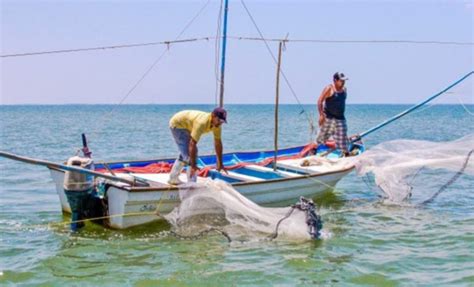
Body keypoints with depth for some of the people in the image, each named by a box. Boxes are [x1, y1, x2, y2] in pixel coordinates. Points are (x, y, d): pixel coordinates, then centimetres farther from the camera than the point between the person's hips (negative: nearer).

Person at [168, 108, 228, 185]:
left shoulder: (217, 124, -14)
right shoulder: (202, 123, -38)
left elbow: (218, 143, -5)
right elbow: (192, 144, -39)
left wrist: (220, 164, -1)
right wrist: (193, 165, -37)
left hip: (186, 126, 9)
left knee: (184, 153, 18)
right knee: (189, 153, -15)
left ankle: (173, 178, 29)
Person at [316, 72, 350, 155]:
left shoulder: (344, 89, 9)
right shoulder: (329, 89, -11)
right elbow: (320, 101, -13)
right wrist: (321, 115, -19)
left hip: (340, 119, 5)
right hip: (328, 118, -5)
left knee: (343, 138, 2)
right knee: (322, 137, 5)